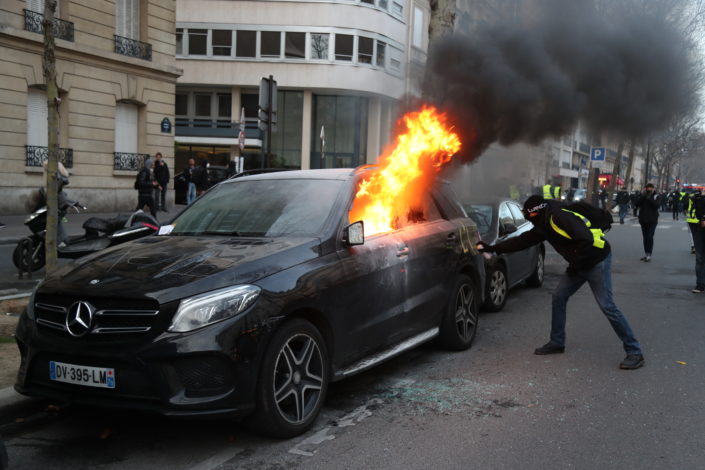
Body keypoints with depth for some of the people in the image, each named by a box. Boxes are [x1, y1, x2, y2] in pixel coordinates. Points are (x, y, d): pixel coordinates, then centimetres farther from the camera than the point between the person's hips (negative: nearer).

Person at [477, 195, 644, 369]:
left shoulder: (560, 217, -21)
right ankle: (557, 342, 20)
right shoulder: (545, 226, 9)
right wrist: (490, 248, 12)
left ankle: (634, 352, -3)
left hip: (597, 260, -10)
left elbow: (586, 240, -30)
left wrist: (575, 265, -18)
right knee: (559, 297, 9)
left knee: (607, 306, -11)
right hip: (580, 263, 10)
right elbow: (521, 241, 13)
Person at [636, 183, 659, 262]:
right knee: (645, 237, 10)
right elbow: (637, 204, -5)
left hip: (652, 220, -4)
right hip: (643, 219, 4)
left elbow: (656, 205, -15)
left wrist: (649, 198, -21)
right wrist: (642, 196, -15)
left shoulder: (655, 196, -1)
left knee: (650, 237, -10)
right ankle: (646, 253, 18)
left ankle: (649, 255, -9)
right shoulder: (643, 196, 8)